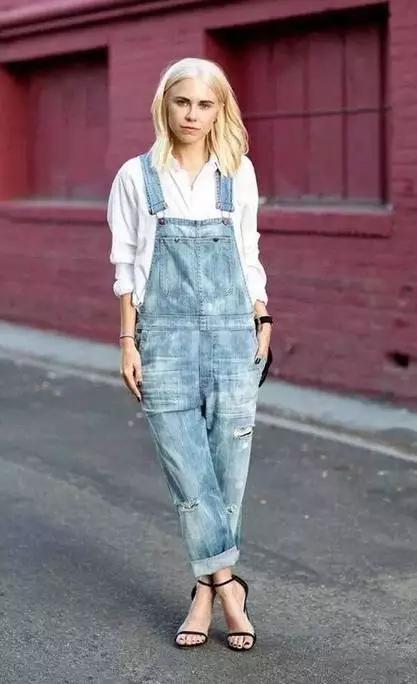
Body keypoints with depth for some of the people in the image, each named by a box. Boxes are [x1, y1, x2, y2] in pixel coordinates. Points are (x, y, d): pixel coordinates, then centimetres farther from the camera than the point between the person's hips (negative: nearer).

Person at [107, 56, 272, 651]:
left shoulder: (238, 173, 7)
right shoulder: (137, 177, 3)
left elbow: (248, 257, 13)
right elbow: (127, 268, 5)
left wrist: (262, 324, 9)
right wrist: (129, 343, 1)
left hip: (232, 332, 1)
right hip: (166, 335, -1)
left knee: (228, 467, 1)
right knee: (186, 467, -7)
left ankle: (208, 585, 12)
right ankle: (226, 582, 1)